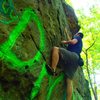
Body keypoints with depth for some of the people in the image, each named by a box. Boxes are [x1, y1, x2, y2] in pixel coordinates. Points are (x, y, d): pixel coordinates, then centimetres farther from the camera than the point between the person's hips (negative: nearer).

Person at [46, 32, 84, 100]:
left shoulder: (78, 37, 17)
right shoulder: (80, 43, 42)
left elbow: (73, 42, -4)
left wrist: (65, 42, 10)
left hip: (73, 56, -8)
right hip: (74, 59, 8)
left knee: (55, 49, -20)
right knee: (69, 80, -4)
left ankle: (53, 70, -37)